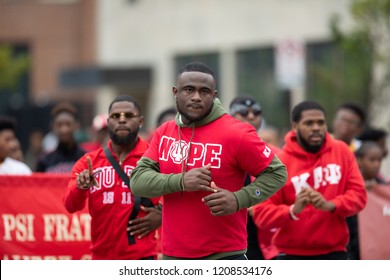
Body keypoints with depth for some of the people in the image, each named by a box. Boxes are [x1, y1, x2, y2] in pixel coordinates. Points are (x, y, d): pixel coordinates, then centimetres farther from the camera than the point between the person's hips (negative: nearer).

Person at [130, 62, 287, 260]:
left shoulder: (236, 134, -11)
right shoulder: (164, 133, 6)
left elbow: (276, 173, -5)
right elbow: (137, 180, -2)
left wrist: (239, 199, -21)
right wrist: (180, 182, -20)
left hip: (224, 258, -6)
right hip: (173, 258, 6)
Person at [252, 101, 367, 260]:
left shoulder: (341, 152, 4)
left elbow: (358, 194, 0)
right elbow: (262, 213, -10)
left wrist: (331, 205, -21)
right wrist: (292, 211, -30)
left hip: (334, 254, 3)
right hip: (293, 256, -3)